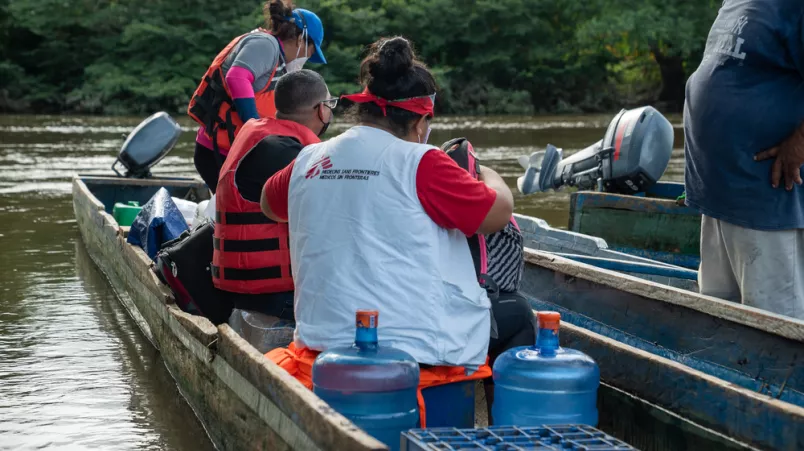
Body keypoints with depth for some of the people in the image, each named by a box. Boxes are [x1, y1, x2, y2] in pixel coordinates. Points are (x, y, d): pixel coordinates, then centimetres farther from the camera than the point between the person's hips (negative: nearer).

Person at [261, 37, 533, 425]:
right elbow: (499, 213, -7)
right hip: (416, 347, -6)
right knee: (515, 315, 18)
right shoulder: (420, 164, -13)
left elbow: (270, 205, 24)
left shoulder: (309, 161, 4)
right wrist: (490, 176, 14)